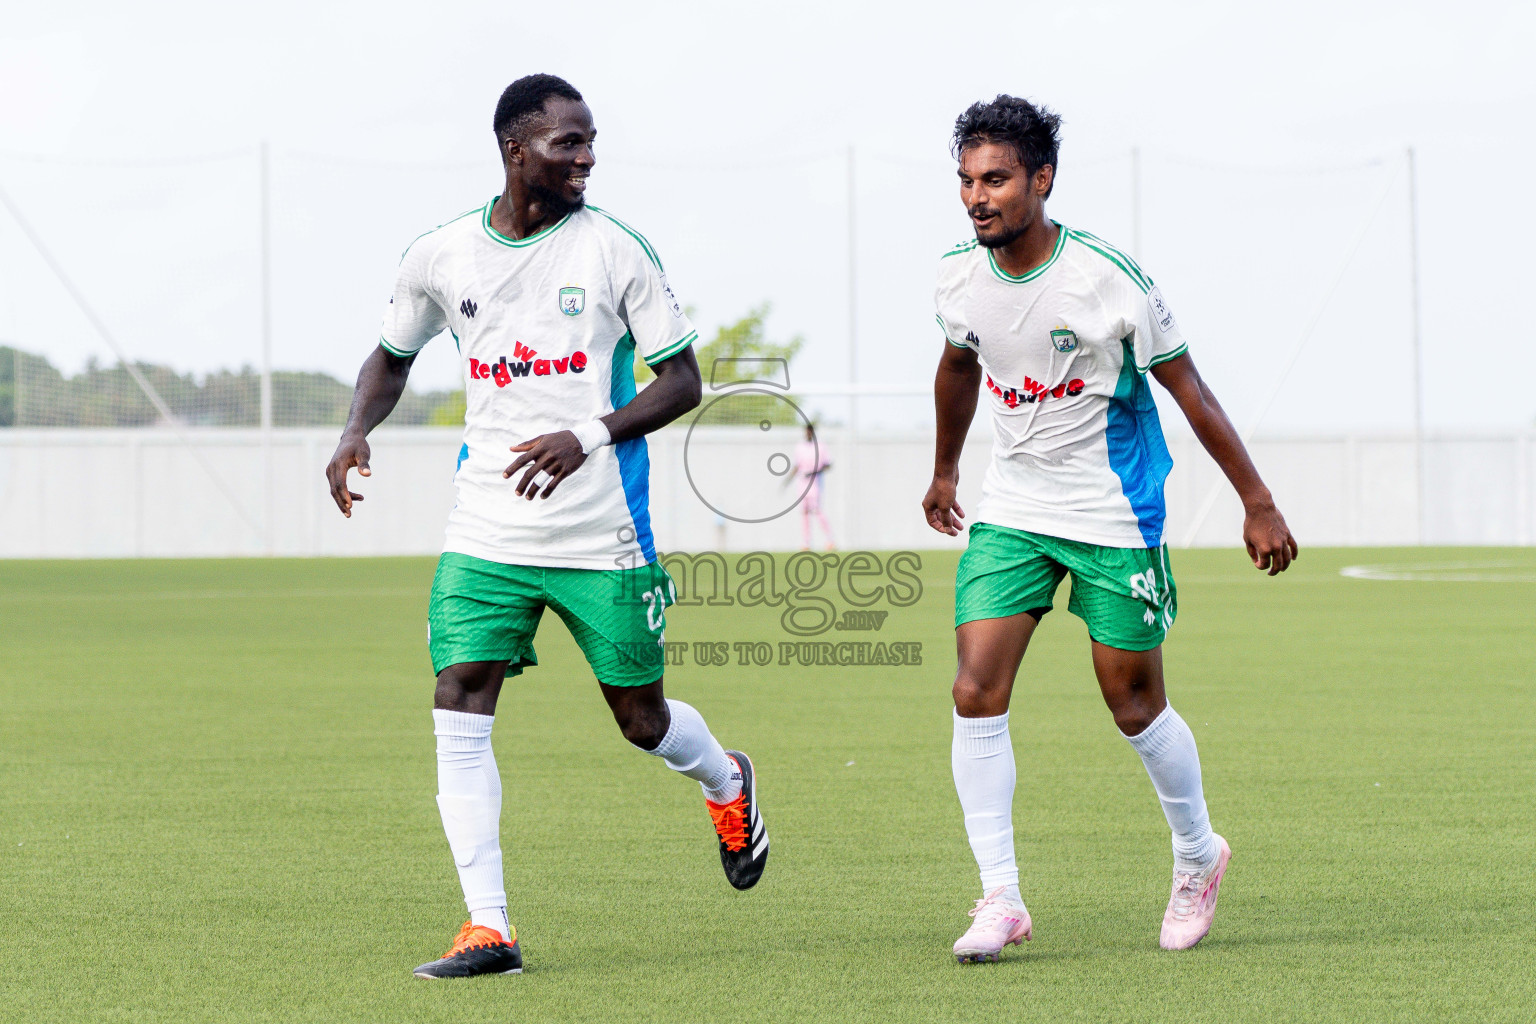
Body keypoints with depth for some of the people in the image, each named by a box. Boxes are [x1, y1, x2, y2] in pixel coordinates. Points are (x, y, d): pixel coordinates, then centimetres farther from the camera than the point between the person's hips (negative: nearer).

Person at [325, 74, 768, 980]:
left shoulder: (616, 248, -6)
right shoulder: (440, 258, 2)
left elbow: (683, 381, -4)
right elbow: (393, 357, 20)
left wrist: (590, 436, -20)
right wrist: (356, 431, 0)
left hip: (604, 536, -2)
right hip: (488, 533, 2)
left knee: (643, 719, 8)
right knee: (459, 710, -12)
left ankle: (728, 784, 44)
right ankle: (489, 928, -8)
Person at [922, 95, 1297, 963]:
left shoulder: (1110, 278, -19)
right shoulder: (960, 276, -4)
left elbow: (1189, 391, -10)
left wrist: (1258, 503, -8)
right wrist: (945, 471, 31)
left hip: (1114, 516, -4)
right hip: (1011, 509, 4)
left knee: (1135, 706, 4)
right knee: (976, 695, -10)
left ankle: (1198, 855, 30)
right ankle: (1001, 898, -4)